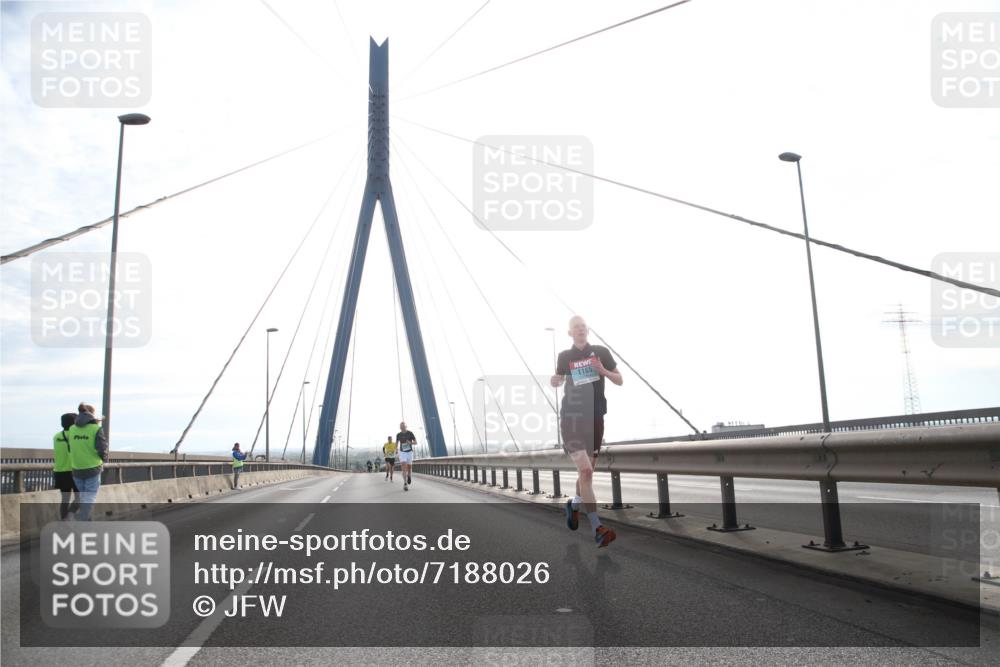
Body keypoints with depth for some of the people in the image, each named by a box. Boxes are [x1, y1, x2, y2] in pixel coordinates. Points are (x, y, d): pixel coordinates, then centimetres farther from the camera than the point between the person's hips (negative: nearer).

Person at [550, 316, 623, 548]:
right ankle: (597, 528, -16)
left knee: (587, 471, 13)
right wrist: (553, 381, -4)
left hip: (595, 418, 3)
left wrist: (603, 371, -10)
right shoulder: (565, 356, 5)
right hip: (571, 418, -2)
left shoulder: (601, 352, 5)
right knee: (585, 471, -17)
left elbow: (619, 380, 10)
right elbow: (558, 380, 20)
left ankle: (574, 505, 43)